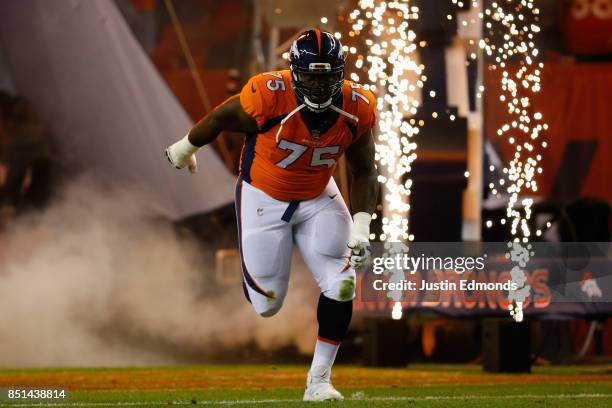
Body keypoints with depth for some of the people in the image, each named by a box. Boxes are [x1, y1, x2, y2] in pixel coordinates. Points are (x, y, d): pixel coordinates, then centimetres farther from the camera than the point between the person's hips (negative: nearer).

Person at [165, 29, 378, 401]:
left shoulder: (356, 109, -19)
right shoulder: (269, 97, -30)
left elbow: (363, 171, -4)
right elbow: (221, 119, -9)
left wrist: (361, 226, -16)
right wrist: (185, 147, 8)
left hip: (318, 199, 3)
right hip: (263, 198, -3)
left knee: (341, 286, -14)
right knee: (267, 303, -1)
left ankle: (319, 381, 2)